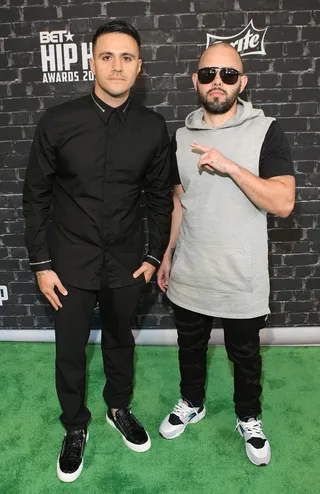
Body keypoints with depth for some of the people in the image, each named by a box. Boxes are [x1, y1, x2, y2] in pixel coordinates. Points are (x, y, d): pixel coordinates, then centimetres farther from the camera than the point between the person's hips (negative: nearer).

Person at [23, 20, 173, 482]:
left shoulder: (153, 128, -6)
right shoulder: (57, 122, -10)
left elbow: (160, 196, 4)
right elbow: (36, 196, -4)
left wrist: (154, 255, 3)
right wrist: (41, 264, -4)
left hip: (126, 263, 2)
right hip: (70, 265, -1)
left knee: (120, 340, 21)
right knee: (69, 351, 13)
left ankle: (119, 409, 48)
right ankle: (75, 427, 40)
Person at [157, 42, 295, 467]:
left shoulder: (265, 131, -9)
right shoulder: (182, 136, 3)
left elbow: (283, 203, -18)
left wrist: (231, 166, -25)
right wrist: (167, 254, 13)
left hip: (242, 279, -3)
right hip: (189, 276, 3)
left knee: (245, 355, 17)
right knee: (190, 347, 21)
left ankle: (248, 418, 44)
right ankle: (192, 404, 48)